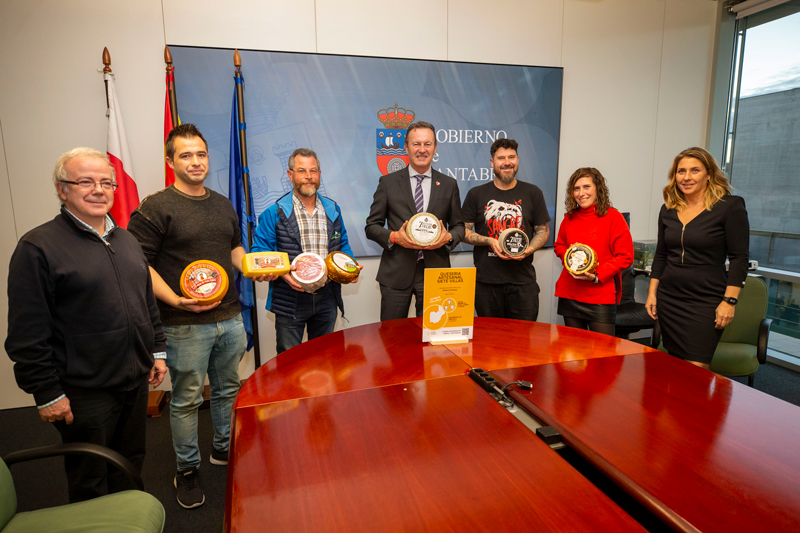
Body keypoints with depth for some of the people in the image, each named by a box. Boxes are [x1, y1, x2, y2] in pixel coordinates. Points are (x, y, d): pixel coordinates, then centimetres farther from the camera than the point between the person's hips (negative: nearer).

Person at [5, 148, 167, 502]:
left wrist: (157, 351, 13)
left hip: (136, 381, 6)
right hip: (84, 392, -6)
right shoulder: (38, 247, -12)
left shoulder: (125, 240, 10)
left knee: (131, 465, 22)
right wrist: (46, 392, -13)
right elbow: (28, 334, -14)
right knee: (90, 482, 12)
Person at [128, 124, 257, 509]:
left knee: (227, 388, 18)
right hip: (186, 324, -6)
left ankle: (224, 449, 39)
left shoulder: (223, 204, 12)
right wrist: (175, 300, -23)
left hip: (230, 316, 6)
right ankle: (187, 470, 28)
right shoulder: (155, 208, -9)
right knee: (187, 399, 8)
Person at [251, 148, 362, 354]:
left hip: (327, 299, 4)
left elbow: (343, 245, 18)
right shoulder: (275, 213, -5)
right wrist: (282, 273, -23)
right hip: (290, 300, -3)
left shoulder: (332, 210, 9)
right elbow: (260, 252, -6)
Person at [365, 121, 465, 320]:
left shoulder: (449, 184, 10)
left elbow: (458, 226, 14)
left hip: (435, 272, 1)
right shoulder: (388, 182, 5)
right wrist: (394, 236, -14)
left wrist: (448, 237, -8)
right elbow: (371, 226, 5)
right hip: (396, 274, -1)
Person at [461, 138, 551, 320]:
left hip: (523, 281, 0)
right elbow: (463, 230, 6)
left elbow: (543, 230, 11)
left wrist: (529, 249, -9)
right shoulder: (476, 194, 8)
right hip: (486, 282, 0)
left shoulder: (532, 193, 9)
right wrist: (489, 241, -10)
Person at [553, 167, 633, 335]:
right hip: (569, 295, 4)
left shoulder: (613, 217, -6)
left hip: (601, 297, -4)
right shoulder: (569, 218, 8)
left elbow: (625, 256, -6)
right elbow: (559, 245, 23)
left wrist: (597, 276, -16)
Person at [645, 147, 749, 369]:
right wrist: (652, 293, 10)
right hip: (668, 299, 5)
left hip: (706, 303, -5)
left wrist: (729, 301, -13)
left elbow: (739, 258, -8)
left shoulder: (730, 206, -6)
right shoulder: (668, 209, 8)